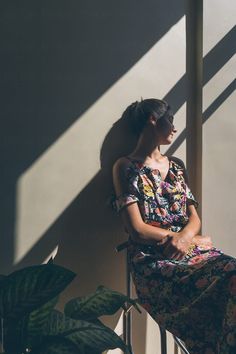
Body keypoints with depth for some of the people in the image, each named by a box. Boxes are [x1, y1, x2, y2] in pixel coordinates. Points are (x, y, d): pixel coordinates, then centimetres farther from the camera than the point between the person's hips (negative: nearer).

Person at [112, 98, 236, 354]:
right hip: (153, 261, -5)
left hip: (192, 250, 5)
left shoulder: (177, 165, 21)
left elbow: (194, 219, 15)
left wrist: (184, 237, -10)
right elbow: (137, 229, -6)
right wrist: (194, 239, -4)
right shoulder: (126, 167, 3)